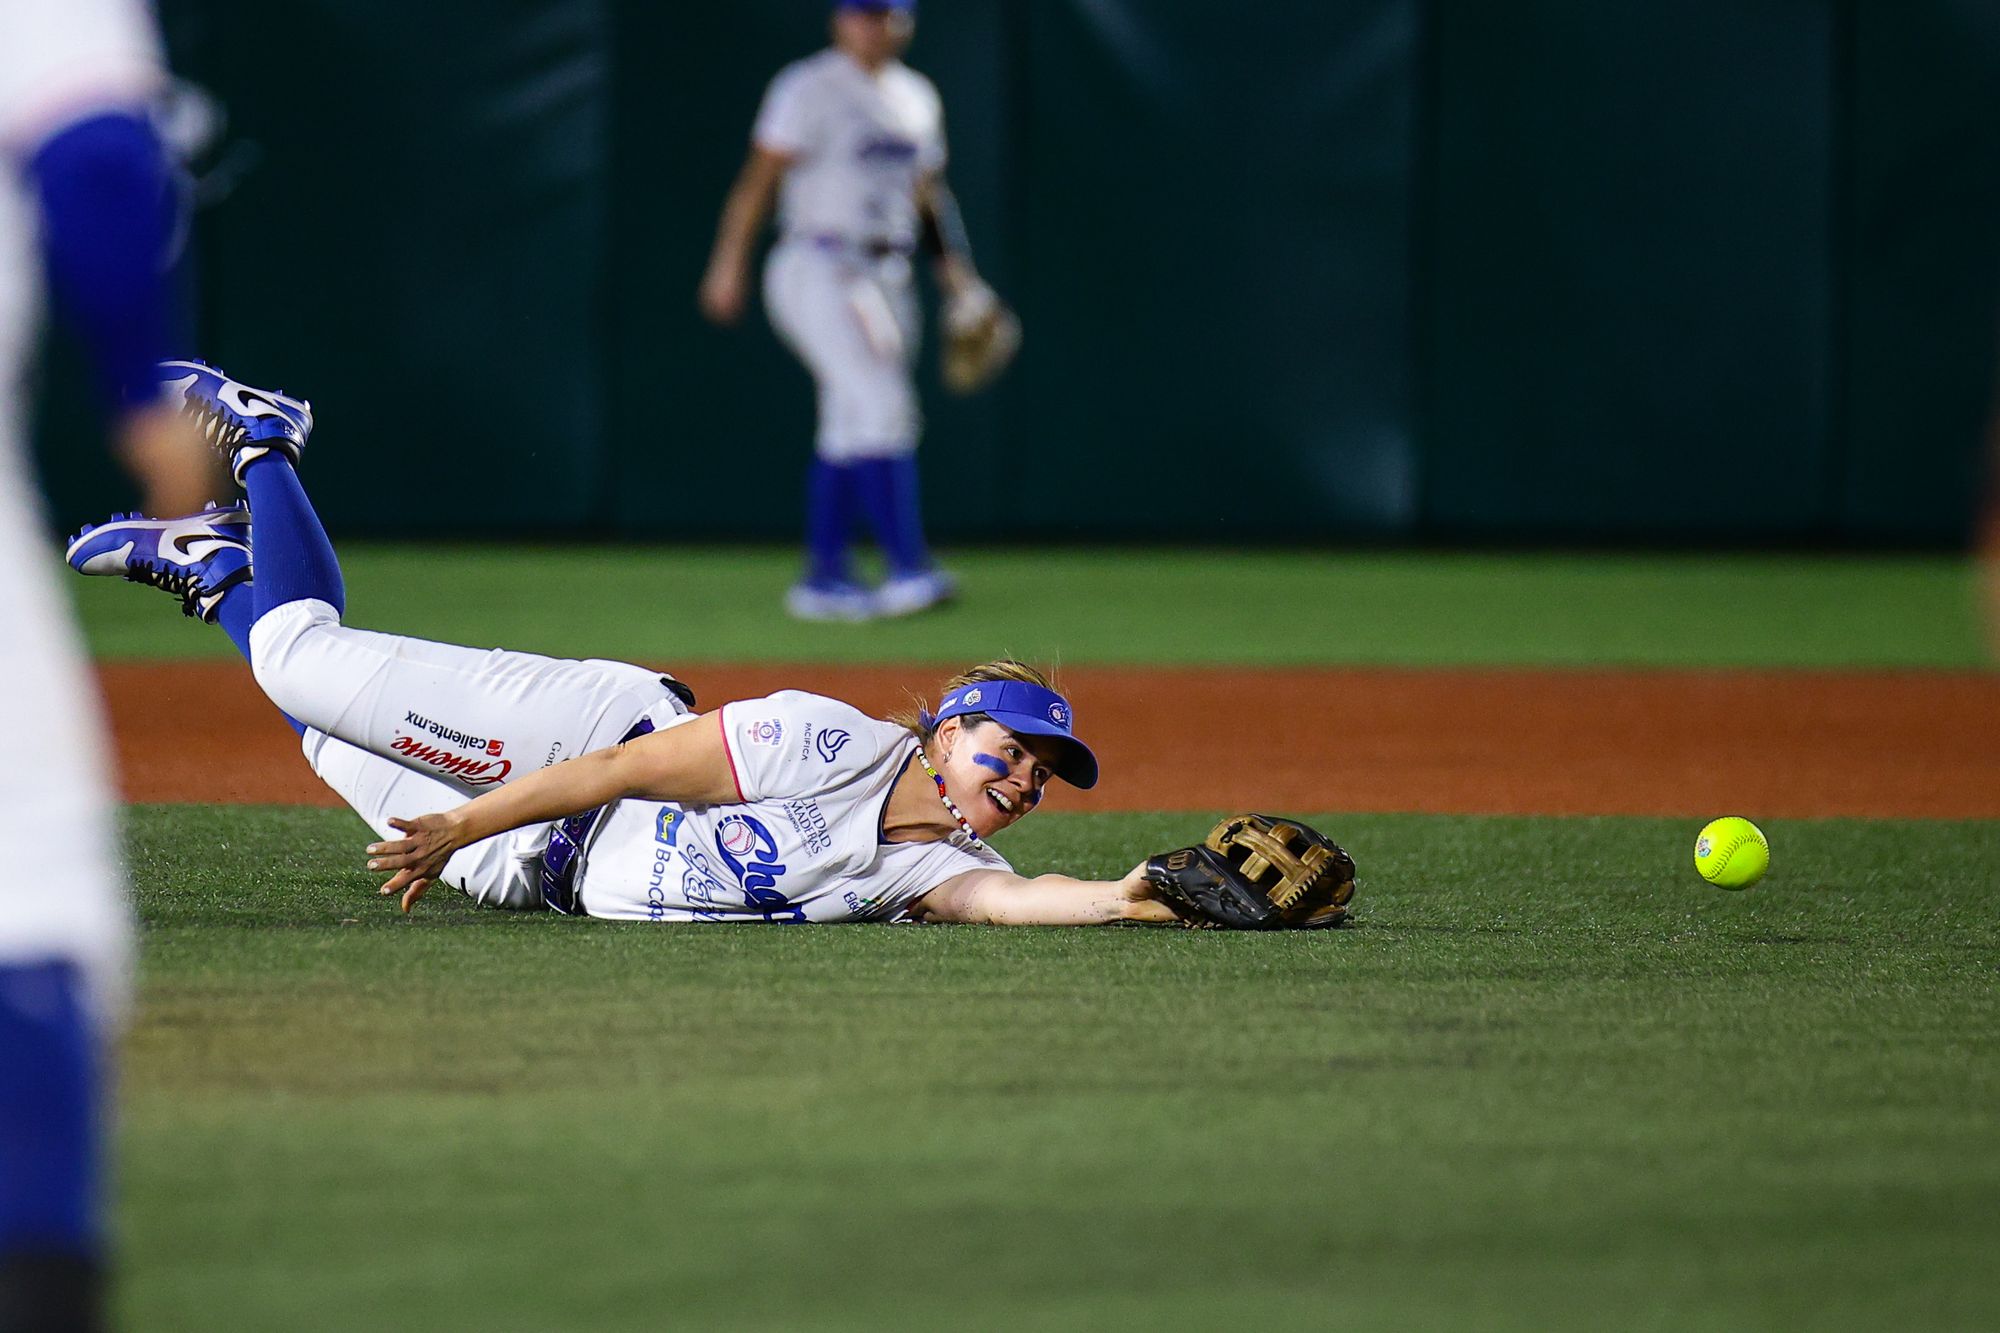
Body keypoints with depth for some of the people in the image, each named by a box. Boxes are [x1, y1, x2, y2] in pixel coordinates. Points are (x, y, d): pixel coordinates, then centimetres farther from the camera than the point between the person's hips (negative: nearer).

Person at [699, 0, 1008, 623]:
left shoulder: (915, 95, 15)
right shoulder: (810, 89, -8)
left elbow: (928, 192, 22)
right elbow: (761, 175, -12)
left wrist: (956, 273, 13)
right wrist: (728, 264, -19)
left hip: (887, 278, 8)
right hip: (820, 270, -8)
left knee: (851, 428, 8)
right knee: (882, 408, -18)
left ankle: (822, 578, 14)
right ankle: (908, 567, -23)